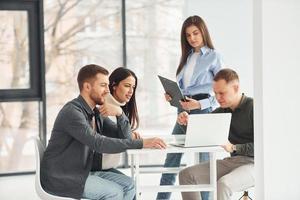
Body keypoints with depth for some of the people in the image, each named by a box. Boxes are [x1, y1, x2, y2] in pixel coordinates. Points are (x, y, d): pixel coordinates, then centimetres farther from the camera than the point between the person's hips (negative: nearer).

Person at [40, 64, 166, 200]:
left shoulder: (96, 112, 9)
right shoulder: (72, 112, -20)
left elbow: (124, 137, 7)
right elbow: (99, 144, -30)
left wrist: (119, 113, -13)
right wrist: (142, 143, -32)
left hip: (85, 171, 9)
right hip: (61, 177, -9)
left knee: (128, 185, 0)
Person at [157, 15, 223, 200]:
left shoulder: (213, 56, -3)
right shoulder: (187, 57, 16)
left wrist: (200, 104, -20)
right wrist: (171, 95, -2)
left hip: (203, 111, -6)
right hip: (183, 112, 6)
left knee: (205, 161, 0)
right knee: (171, 159, 6)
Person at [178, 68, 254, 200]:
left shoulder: (253, 108, -10)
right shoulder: (222, 111, 13)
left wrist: (234, 147, -26)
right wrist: (187, 121, -4)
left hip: (252, 163, -8)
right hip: (232, 161, 8)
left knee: (223, 184, -35)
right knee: (186, 175, -4)